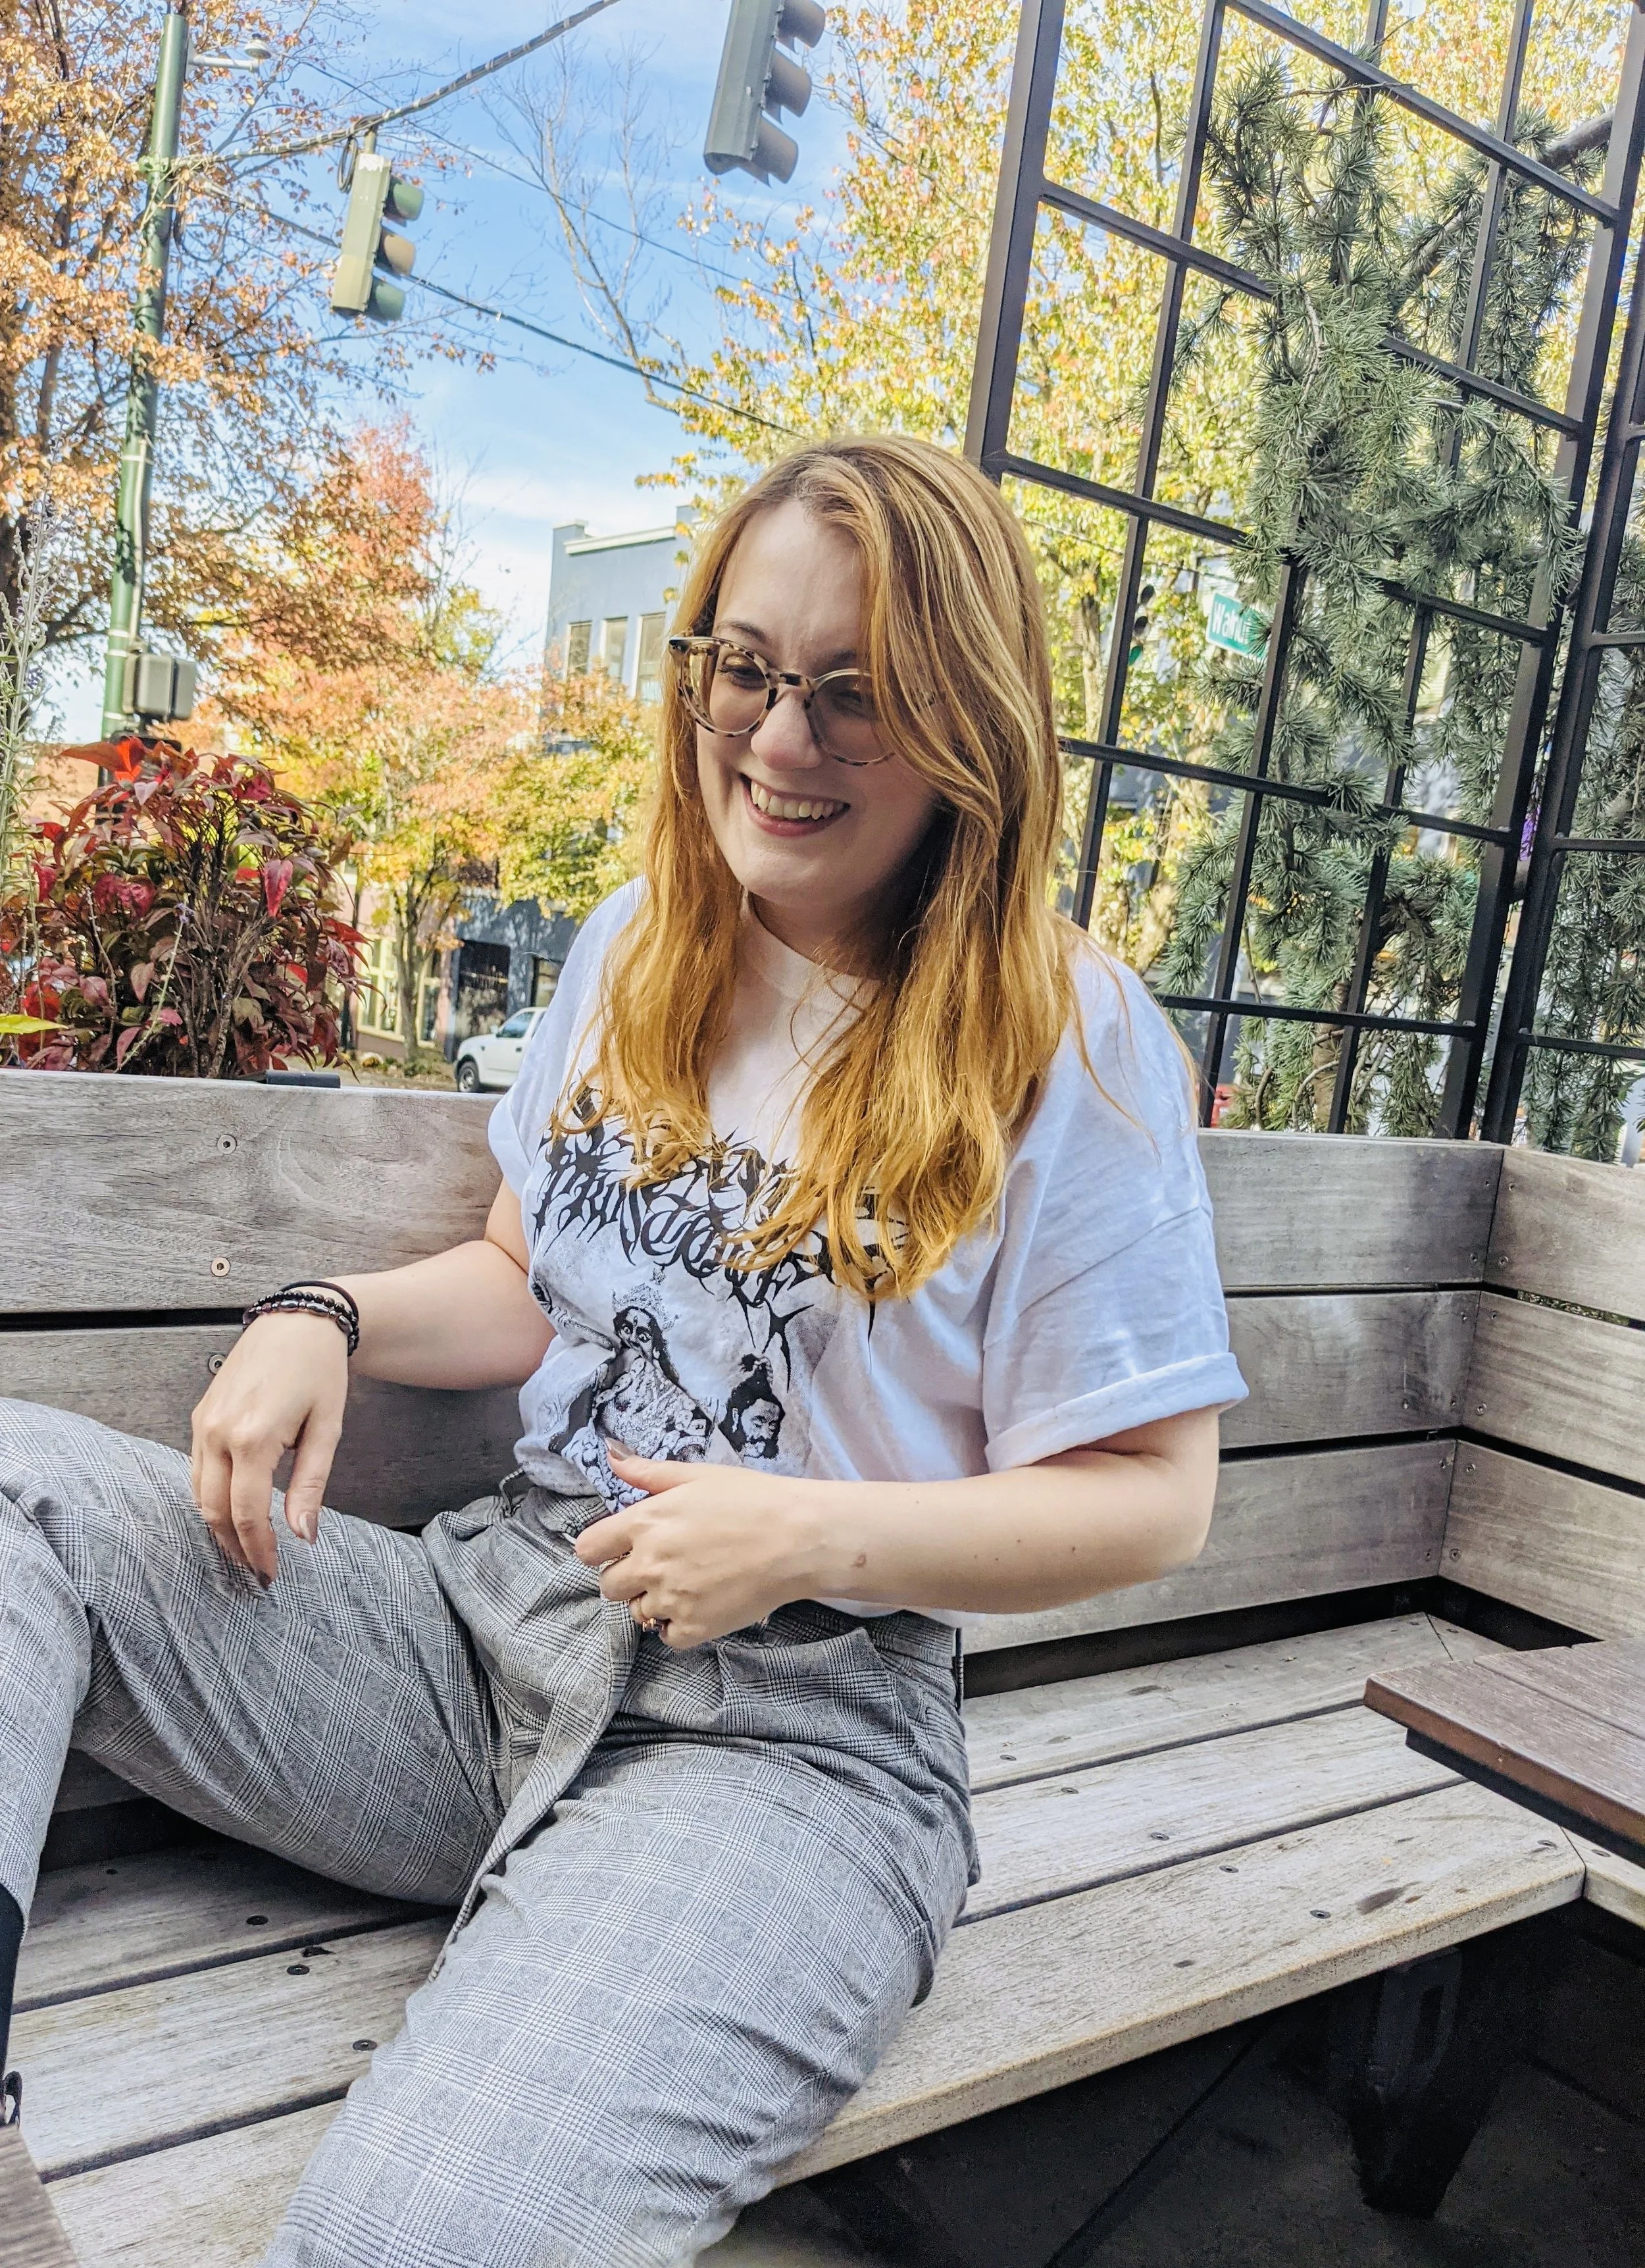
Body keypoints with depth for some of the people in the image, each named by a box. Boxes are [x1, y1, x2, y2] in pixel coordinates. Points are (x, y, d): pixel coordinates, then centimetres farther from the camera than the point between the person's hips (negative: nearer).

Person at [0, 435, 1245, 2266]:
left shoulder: (1074, 1045, -8)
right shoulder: (634, 948, 10)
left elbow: (1149, 1499, -6)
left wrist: (817, 1533, -19)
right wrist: (329, 1318, -2)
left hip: (798, 1720, -6)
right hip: (493, 1616, 7)